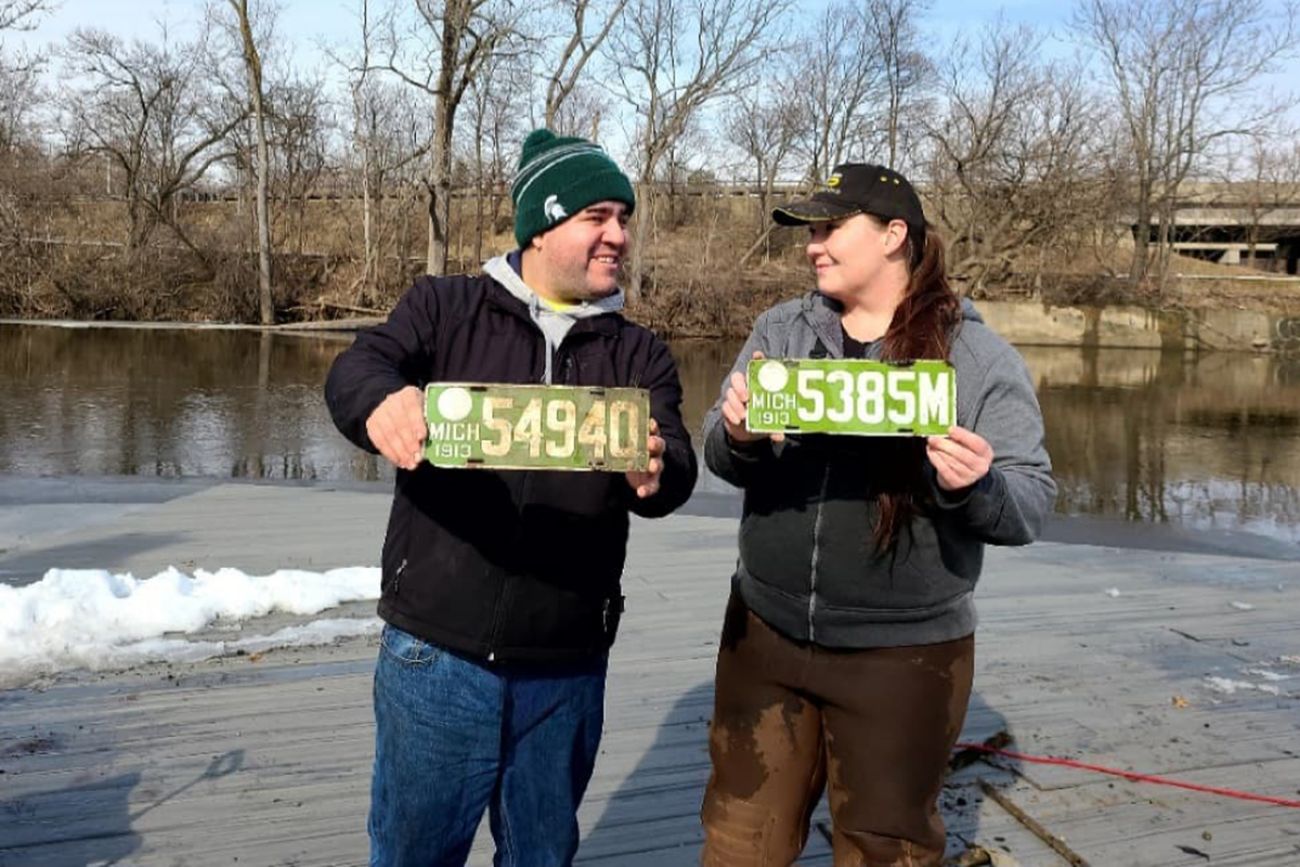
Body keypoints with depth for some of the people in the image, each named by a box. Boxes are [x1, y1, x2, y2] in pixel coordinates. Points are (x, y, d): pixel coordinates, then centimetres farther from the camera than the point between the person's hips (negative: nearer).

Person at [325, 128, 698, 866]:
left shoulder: (640, 353, 6)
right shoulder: (445, 307, 2)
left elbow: (677, 466, -8)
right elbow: (355, 371, -13)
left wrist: (656, 472, -33)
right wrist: (383, 402, -38)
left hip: (567, 669, 2)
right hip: (436, 654, -2)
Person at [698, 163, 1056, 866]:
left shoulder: (980, 358, -6)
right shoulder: (781, 330, 4)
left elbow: (1030, 505, -7)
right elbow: (722, 457, 0)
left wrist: (976, 486, -29)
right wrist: (737, 437, -22)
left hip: (903, 655, -3)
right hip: (764, 635, 4)